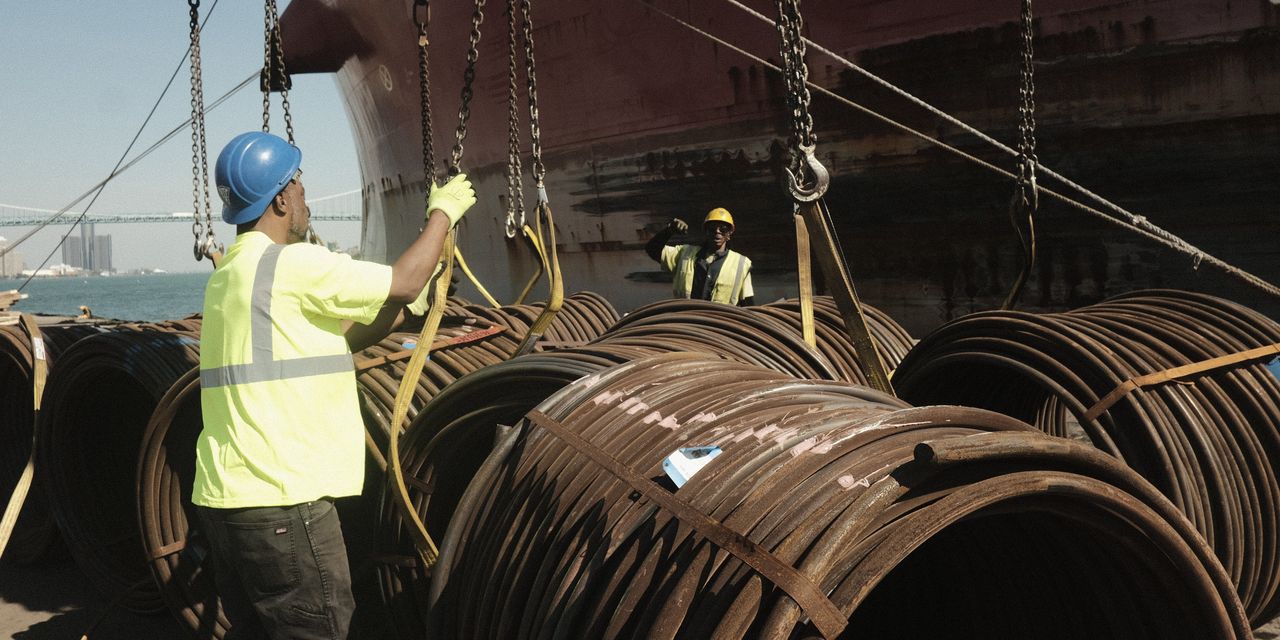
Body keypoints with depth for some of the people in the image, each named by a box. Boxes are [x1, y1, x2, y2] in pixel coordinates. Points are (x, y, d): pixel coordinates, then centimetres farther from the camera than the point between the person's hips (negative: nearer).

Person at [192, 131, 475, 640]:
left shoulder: (228, 273, 16)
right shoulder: (293, 264, -13)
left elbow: (332, 339, 18)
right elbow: (404, 281, -5)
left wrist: (409, 307, 19)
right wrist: (443, 212, 9)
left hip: (221, 498, 9)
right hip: (281, 503, -9)